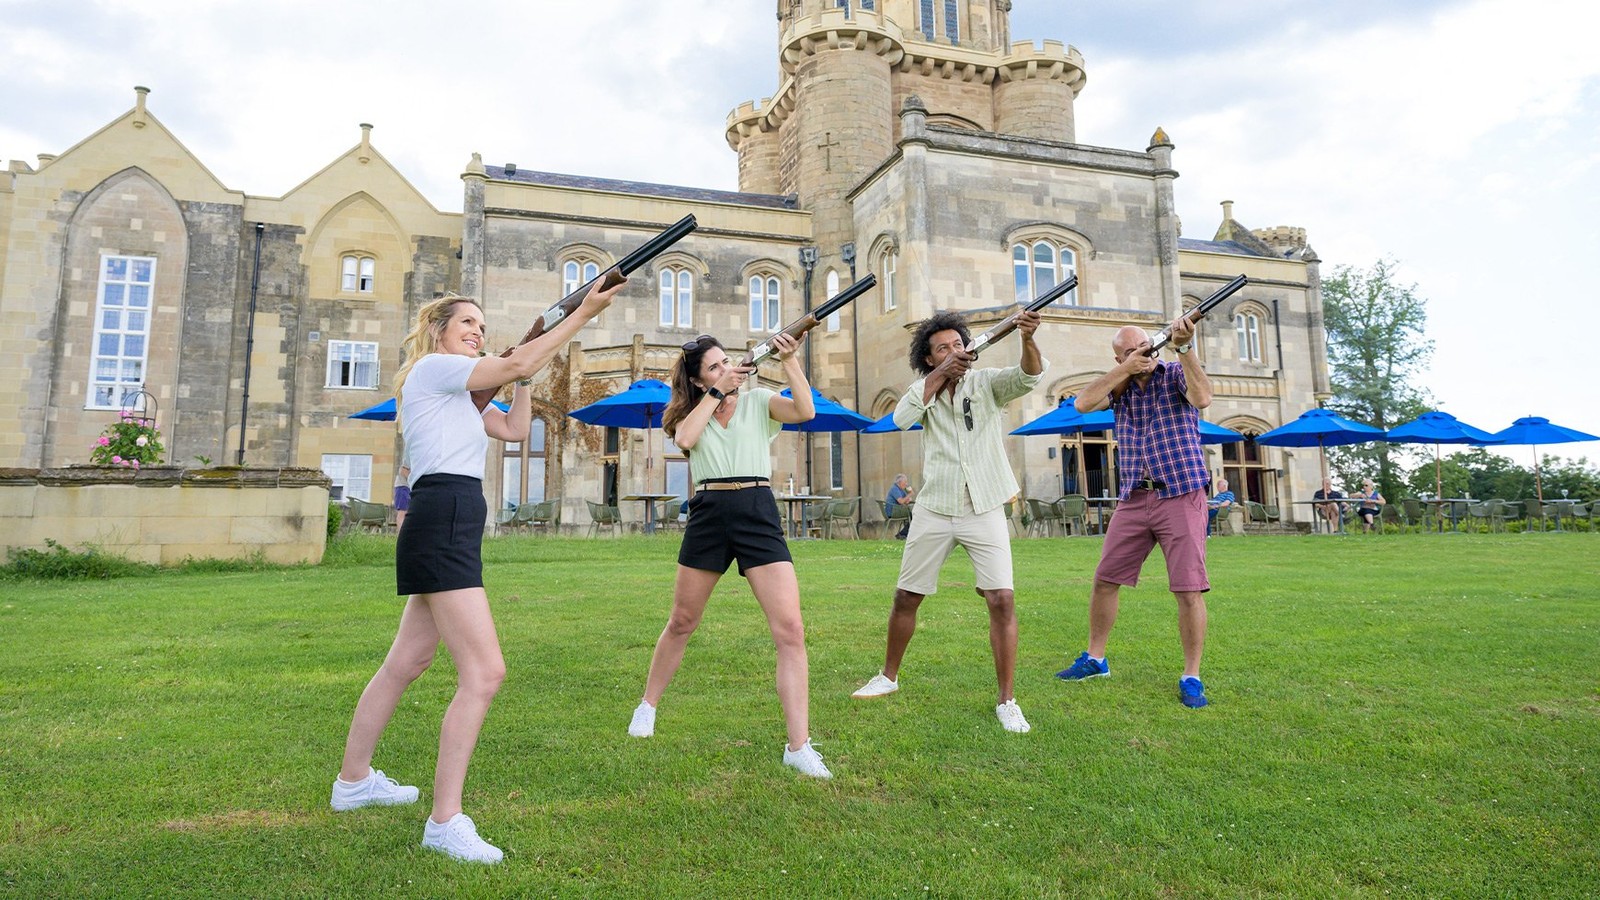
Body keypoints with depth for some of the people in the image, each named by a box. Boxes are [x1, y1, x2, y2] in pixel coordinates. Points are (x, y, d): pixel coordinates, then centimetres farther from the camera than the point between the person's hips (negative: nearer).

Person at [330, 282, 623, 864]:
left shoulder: (459, 394, 27)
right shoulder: (432, 366, -1)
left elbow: (516, 430, 24)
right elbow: (516, 364, -11)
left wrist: (523, 378, 17)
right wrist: (583, 314, -9)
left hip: (450, 530, 11)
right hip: (441, 523, -11)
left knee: (404, 664, 20)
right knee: (484, 672, -15)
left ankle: (353, 781, 35)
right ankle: (445, 821, -10)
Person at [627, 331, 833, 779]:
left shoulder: (759, 401, 7)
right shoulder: (691, 410, 12)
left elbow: (805, 411, -11)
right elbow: (684, 439, -12)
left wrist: (789, 360, -14)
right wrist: (716, 391, -7)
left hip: (758, 513, -1)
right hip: (708, 513, 2)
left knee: (791, 630, -12)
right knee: (681, 623, 15)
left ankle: (799, 746, -7)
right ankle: (647, 708, 38)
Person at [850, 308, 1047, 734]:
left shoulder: (987, 383, 0)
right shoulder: (925, 388, 6)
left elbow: (1028, 376, -19)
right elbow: (901, 419, -13)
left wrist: (1027, 339, -39)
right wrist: (939, 376, -19)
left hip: (985, 510, -2)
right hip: (934, 510, 2)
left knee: (1002, 599, -11)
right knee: (906, 597, 10)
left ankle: (1007, 701, 2)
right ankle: (889, 676, 31)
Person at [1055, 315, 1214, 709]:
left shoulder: (1176, 373, 0)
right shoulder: (1119, 384, 11)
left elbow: (1202, 399, -21)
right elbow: (1083, 404, -6)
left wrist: (1184, 348, -26)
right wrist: (1124, 371, -9)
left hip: (1181, 496, -4)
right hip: (1133, 499, 4)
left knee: (1189, 589, -7)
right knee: (1104, 580, 7)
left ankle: (1191, 677, 5)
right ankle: (1095, 658, 23)